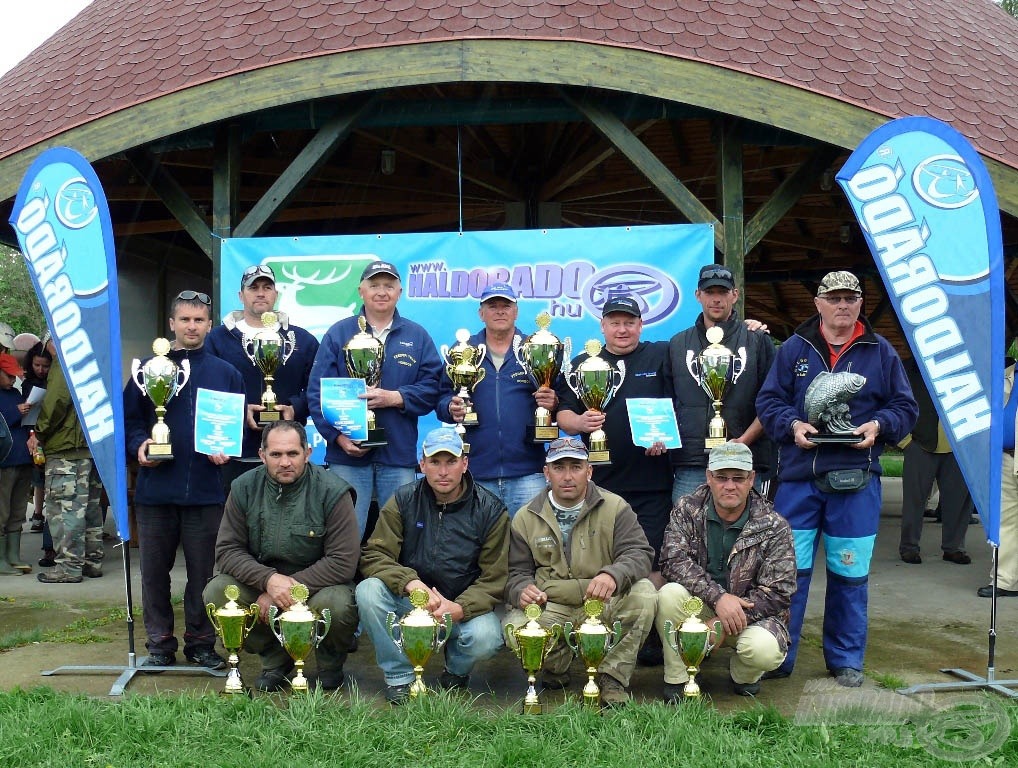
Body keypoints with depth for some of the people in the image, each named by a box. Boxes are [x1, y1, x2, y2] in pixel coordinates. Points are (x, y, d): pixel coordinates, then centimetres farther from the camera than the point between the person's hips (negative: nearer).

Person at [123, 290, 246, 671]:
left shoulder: (226, 373, 9)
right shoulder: (149, 367, 8)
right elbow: (129, 417, 8)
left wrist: (226, 449, -9)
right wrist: (139, 445, -10)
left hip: (205, 488, 0)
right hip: (155, 486, 1)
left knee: (203, 570, 5)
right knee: (154, 569, 6)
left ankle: (201, 642, 17)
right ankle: (160, 644, 17)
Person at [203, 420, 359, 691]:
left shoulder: (332, 491, -14)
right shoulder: (245, 488, -3)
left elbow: (343, 562, -18)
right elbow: (227, 550, -6)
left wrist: (288, 590, -22)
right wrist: (269, 580, -24)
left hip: (317, 584, -3)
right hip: (260, 584, 4)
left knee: (336, 604, -36)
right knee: (215, 593, -22)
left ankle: (331, 667, 1)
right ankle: (275, 659, 3)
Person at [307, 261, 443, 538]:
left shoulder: (417, 337, 10)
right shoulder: (338, 334, 7)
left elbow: (433, 388, 2)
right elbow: (317, 391, 0)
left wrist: (394, 398, -14)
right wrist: (338, 436, -11)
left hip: (399, 454, 1)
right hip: (347, 453, -1)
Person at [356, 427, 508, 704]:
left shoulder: (490, 509, -6)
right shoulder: (403, 501, -3)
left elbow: (494, 579, -8)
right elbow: (373, 556, -9)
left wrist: (459, 608, -27)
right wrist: (410, 583, -29)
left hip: (464, 606, -1)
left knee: (485, 638, -32)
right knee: (368, 591, -28)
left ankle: (456, 670, 7)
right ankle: (399, 677, -11)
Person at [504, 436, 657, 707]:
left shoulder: (615, 507, 3)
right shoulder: (526, 518, 8)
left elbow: (638, 553, -8)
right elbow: (518, 572, 10)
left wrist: (613, 575, -32)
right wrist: (522, 590, -17)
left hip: (605, 604, 0)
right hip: (550, 609, 1)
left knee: (643, 594, -30)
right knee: (515, 625, -30)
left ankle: (613, 678, -13)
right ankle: (556, 668, 5)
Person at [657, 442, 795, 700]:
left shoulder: (773, 526, -9)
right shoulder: (687, 509, -4)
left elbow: (778, 592, -12)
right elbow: (673, 560, -17)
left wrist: (723, 624, -22)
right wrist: (718, 597, -31)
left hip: (752, 612, -1)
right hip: (699, 605, 1)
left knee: (764, 649, -33)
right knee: (670, 594, -31)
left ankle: (743, 675, 7)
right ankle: (676, 680, -11)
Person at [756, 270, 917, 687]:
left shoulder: (881, 352, 8)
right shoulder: (793, 350, 7)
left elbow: (905, 407, 10)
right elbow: (768, 402, 7)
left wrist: (877, 426, -9)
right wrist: (792, 425, -12)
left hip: (856, 480, 1)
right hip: (798, 478, 0)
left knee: (850, 573, 8)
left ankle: (846, 659, 22)